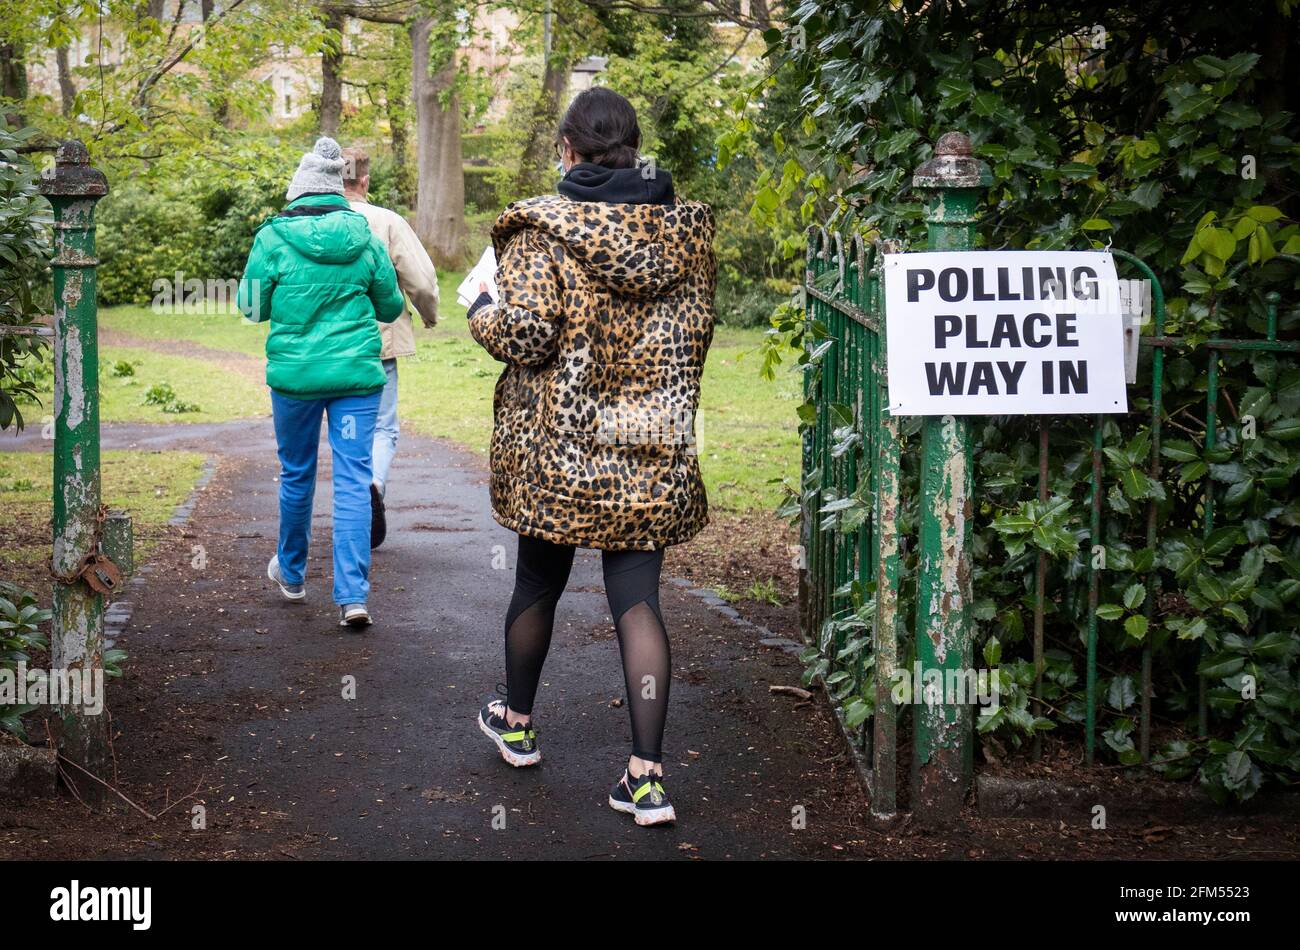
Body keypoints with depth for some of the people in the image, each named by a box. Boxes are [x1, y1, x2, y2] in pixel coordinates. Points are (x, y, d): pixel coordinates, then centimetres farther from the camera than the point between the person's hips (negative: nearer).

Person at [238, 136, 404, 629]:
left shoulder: (273, 238, -7)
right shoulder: (365, 239, -1)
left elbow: (252, 306, 2)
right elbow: (391, 306, 9)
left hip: (294, 373, 0)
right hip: (357, 373, 0)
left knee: (296, 475, 17)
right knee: (353, 480, 0)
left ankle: (291, 573, 36)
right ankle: (352, 595, -8)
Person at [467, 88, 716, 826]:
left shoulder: (542, 230, -12)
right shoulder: (683, 229, 2)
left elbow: (524, 334, -17)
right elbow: (697, 334, 8)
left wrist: (482, 315, 3)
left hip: (557, 446, -2)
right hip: (652, 452, 2)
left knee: (538, 584, 17)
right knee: (638, 600, 2)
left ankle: (517, 723, 39)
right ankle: (648, 776, -3)